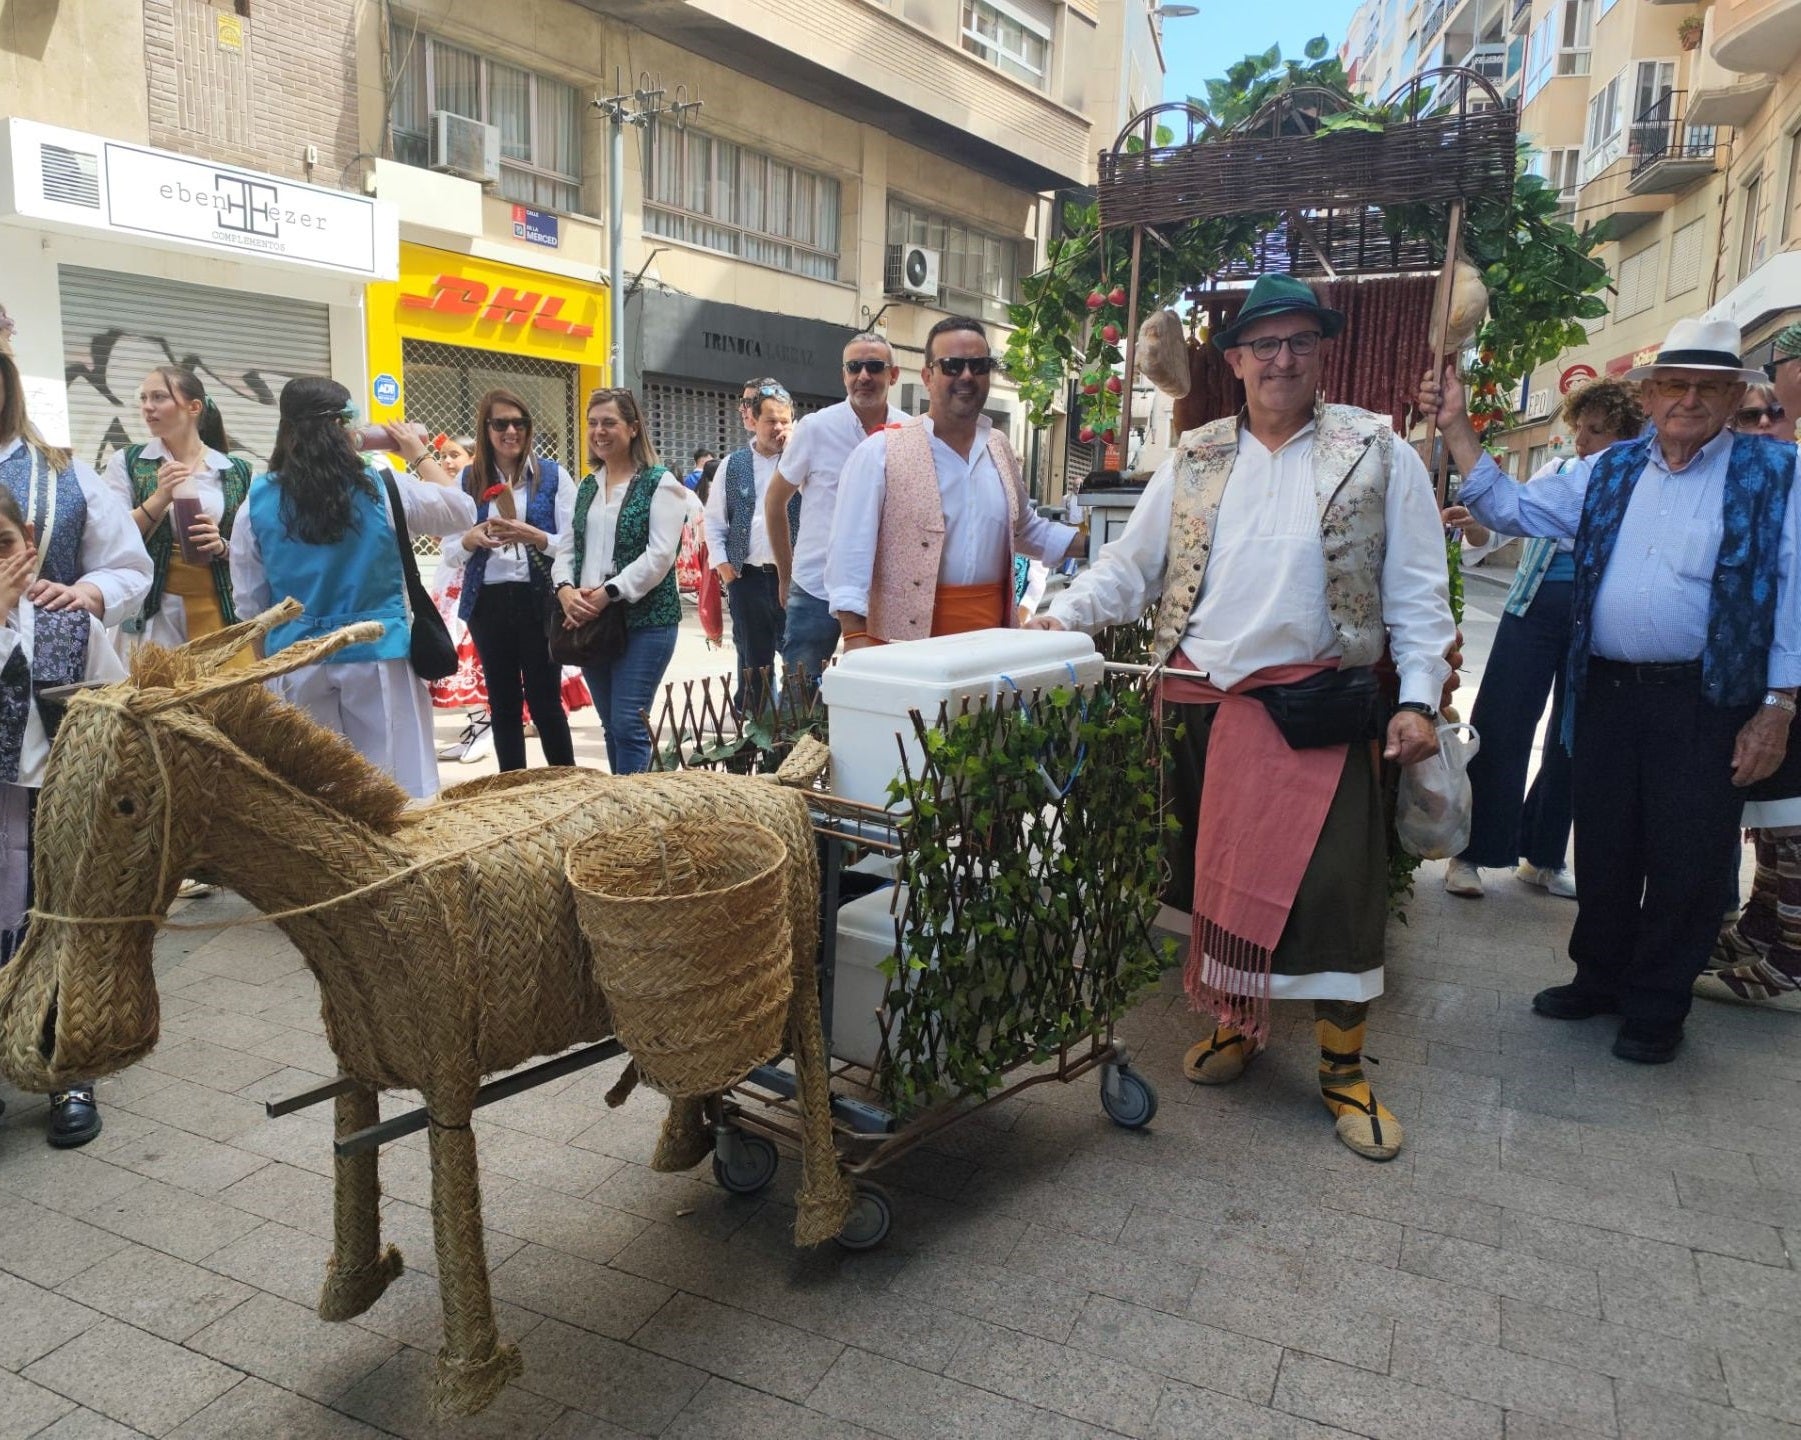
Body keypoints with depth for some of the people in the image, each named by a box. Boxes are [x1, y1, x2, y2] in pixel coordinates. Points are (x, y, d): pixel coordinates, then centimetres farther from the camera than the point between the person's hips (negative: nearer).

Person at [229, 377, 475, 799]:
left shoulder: (259, 502, 0)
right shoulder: (382, 490, -6)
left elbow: (249, 603, 6)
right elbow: (461, 510, 10)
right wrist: (419, 454, 20)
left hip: (297, 662, 2)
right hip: (378, 655, -2)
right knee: (396, 791, 3)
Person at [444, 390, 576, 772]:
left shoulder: (551, 474, 0)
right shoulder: (468, 479, 7)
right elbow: (449, 548, 8)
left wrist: (534, 536, -21)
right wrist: (471, 539, -14)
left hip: (539, 600, -3)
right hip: (488, 603, 3)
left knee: (545, 701, 1)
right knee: (502, 704, 10)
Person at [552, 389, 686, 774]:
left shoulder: (659, 483, -5)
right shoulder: (586, 487, 15)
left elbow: (660, 555, -15)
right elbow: (566, 548, 12)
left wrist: (607, 594, -21)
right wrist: (565, 589, -9)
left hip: (645, 620, -6)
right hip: (590, 621, 6)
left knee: (628, 724, -8)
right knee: (611, 725, 12)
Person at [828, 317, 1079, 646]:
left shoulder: (999, 449, 13)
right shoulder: (881, 452, -7)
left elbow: (1024, 527, 27)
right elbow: (852, 550, -12)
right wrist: (855, 637, -21)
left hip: (989, 637, 5)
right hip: (905, 640, -5)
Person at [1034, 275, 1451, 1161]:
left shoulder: (1377, 451, 4)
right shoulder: (1195, 460, 12)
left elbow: (1415, 589, 2)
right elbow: (1131, 566, 12)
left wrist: (1418, 698, -7)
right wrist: (1062, 614, -4)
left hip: (1321, 708, -3)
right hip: (1204, 705, 3)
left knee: (1334, 887, -3)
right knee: (1217, 873, 11)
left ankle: (1343, 1072, 15)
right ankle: (1232, 1024, 32)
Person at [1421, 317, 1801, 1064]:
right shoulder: (1608, 472, 9)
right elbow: (1511, 509, 4)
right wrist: (1456, 428, -4)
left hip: (1706, 701, -3)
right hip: (1607, 691, 4)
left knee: (1685, 860, 5)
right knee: (1603, 848, 14)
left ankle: (1656, 1008, 21)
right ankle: (1600, 976, 32)